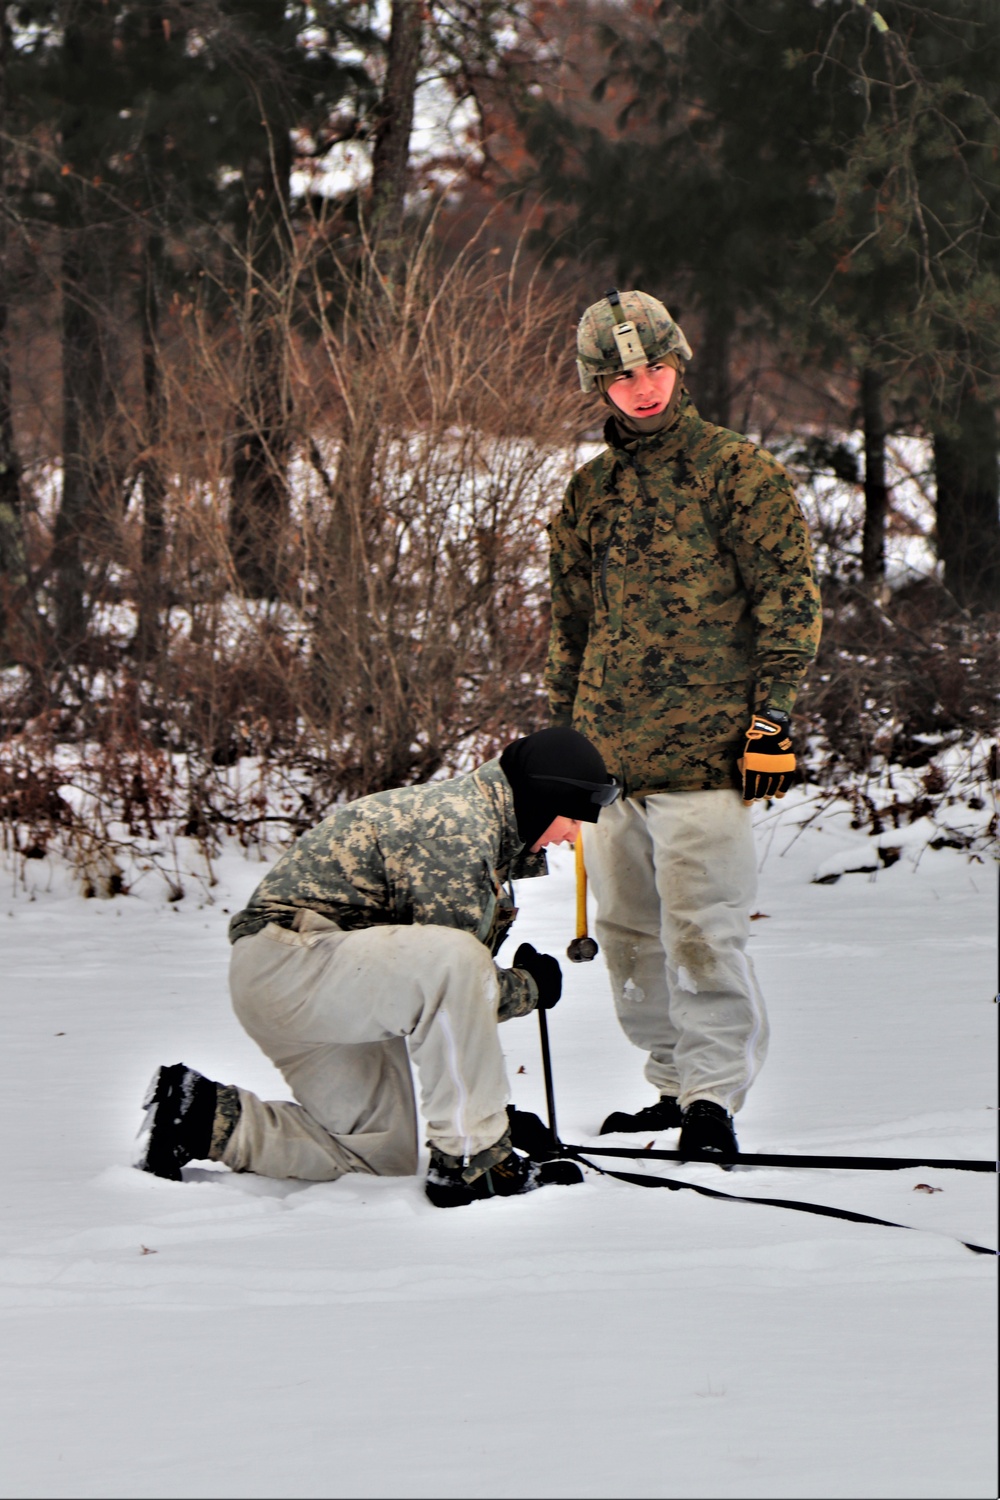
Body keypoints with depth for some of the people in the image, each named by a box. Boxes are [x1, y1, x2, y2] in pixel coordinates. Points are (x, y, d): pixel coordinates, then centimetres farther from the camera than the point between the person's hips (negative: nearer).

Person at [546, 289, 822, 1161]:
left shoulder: (737, 471, 0)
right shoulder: (590, 492, 17)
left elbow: (789, 594, -4)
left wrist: (772, 712, -11)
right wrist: (562, 738, 22)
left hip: (703, 756, -6)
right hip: (609, 755, 6)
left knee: (700, 933, -10)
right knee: (630, 938, 8)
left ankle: (713, 1098, -3)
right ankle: (676, 1084, 19)